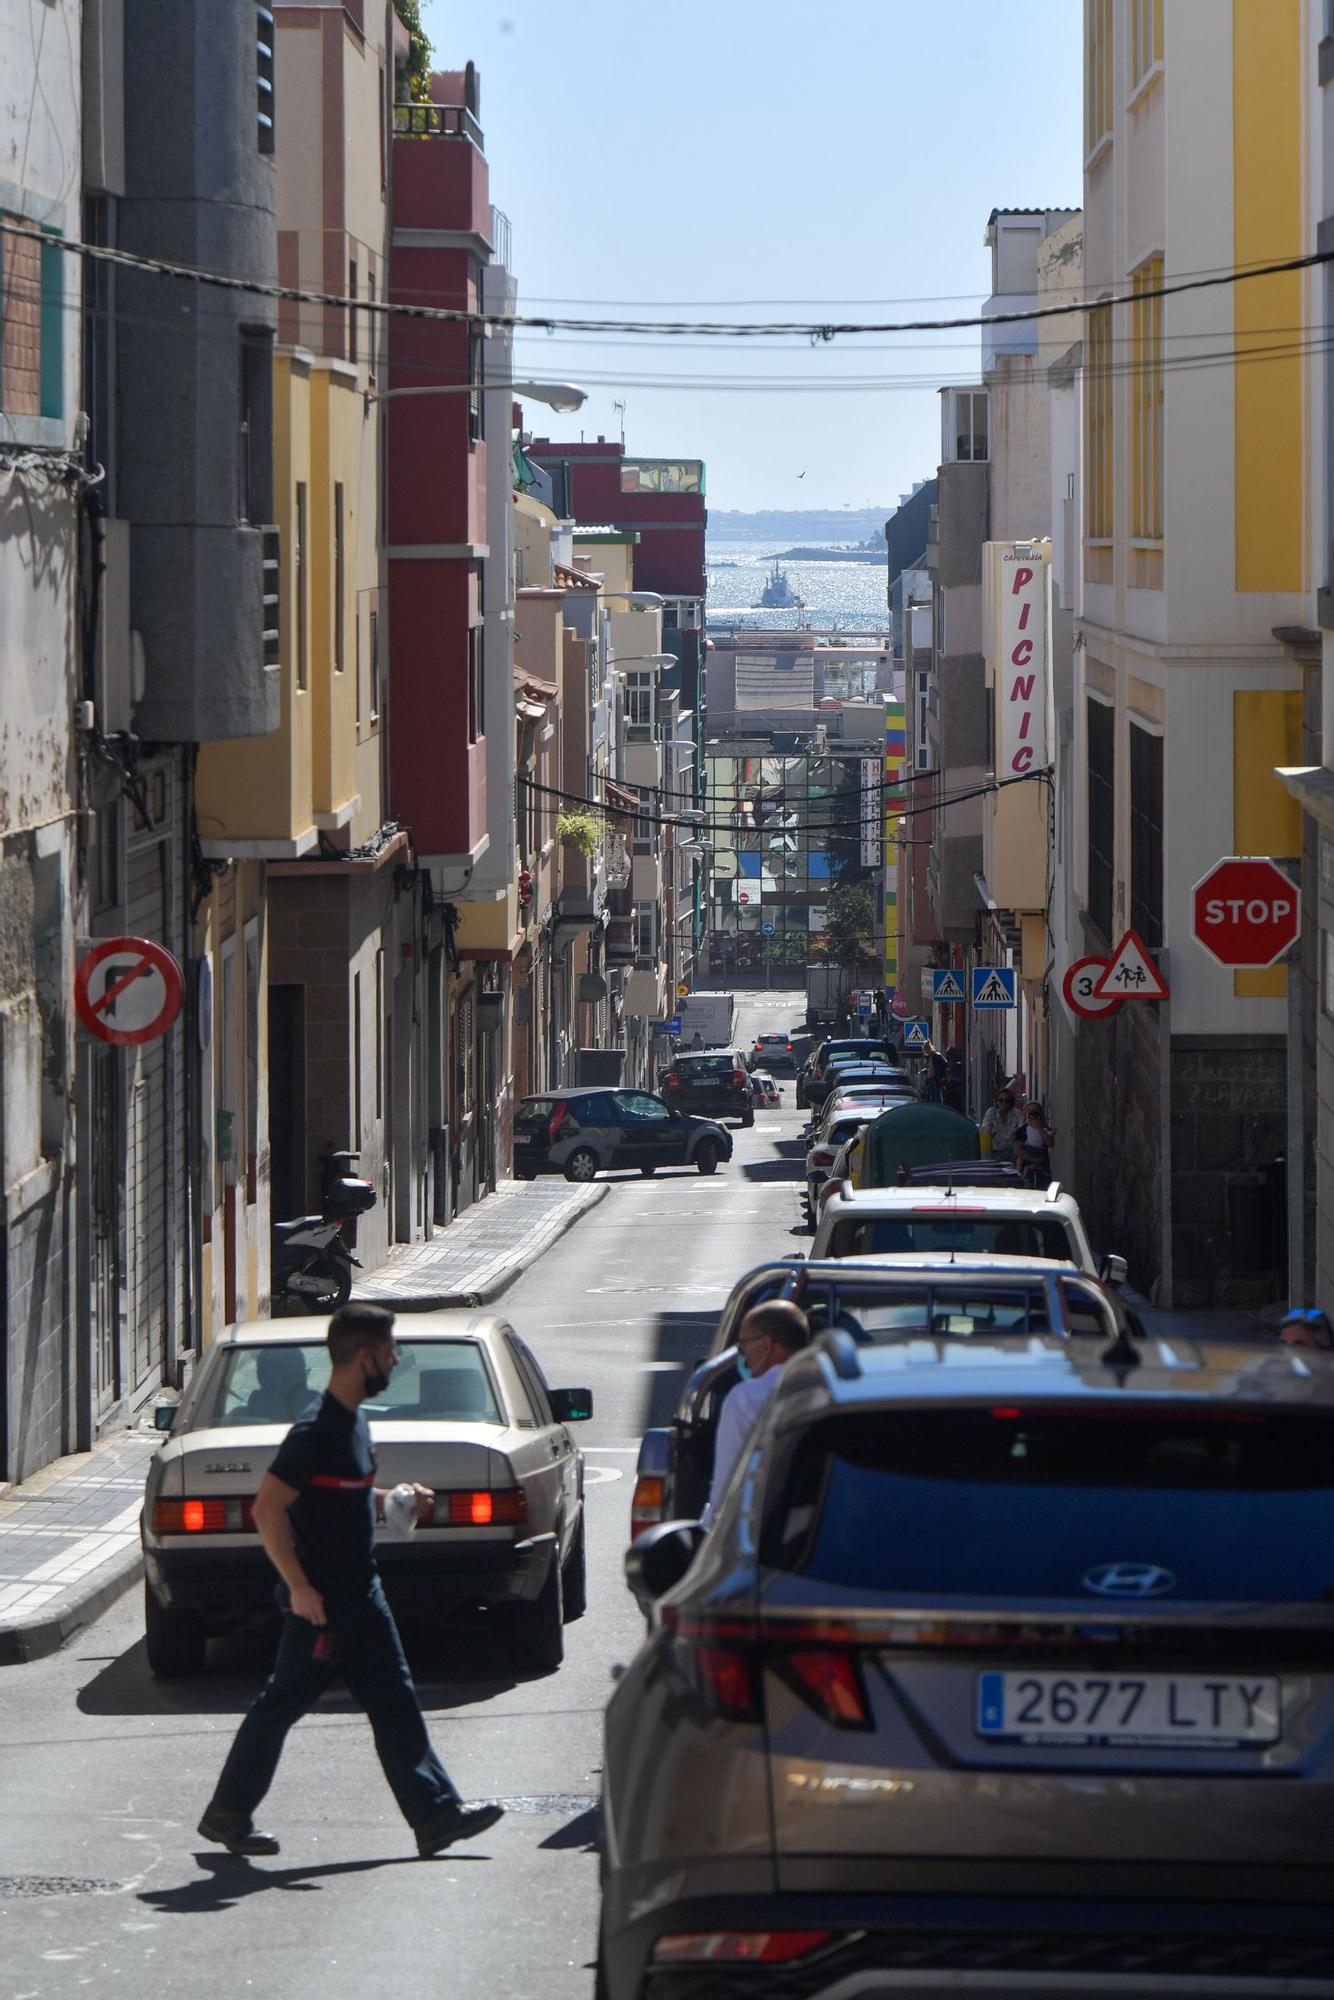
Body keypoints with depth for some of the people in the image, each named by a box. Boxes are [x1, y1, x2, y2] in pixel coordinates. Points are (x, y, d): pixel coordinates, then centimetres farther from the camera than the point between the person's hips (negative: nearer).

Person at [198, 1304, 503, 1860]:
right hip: (321, 1600, -9)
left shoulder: (354, 1422, 11)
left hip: (359, 1591, 9)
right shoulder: (316, 1431, -19)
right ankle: (227, 1813, 12)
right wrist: (298, 1587, -24)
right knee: (284, 1701, 1)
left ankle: (436, 1813, 8)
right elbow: (267, 1508, -23)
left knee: (394, 1701, 7)